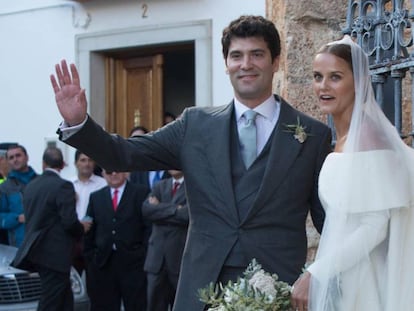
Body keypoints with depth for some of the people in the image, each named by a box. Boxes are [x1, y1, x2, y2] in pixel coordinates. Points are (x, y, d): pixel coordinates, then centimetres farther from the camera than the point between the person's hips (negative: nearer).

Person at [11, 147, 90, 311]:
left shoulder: (30, 186, 9)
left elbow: (31, 218, 14)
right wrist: (82, 228, 4)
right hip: (55, 254, -7)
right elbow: (70, 222, -19)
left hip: (38, 250, 7)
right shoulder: (63, 186, -13)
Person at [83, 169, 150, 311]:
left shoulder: (141, 193, 2)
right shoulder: (96, 197, 13)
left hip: (133, 262, -3)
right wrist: (90, 257, 5)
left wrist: (144, 255, -9)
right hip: (103, 263, 3)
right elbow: (90, 232, 13)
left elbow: (149, 227, -2)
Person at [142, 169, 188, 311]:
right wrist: (175, 209, -10)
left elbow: (188, 214, -18)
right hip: (158, 257, 5)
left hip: (183, 257, -4)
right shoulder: (160, 186, 14)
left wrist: (160, 209, -5)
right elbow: (147, 209, -2)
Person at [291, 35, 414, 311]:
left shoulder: (368, 136, -16)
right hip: (338, 277, 8)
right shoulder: (342, 138, 8)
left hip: (361, 280, -8)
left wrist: (315, 275, -20)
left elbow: (375, 226, -21)